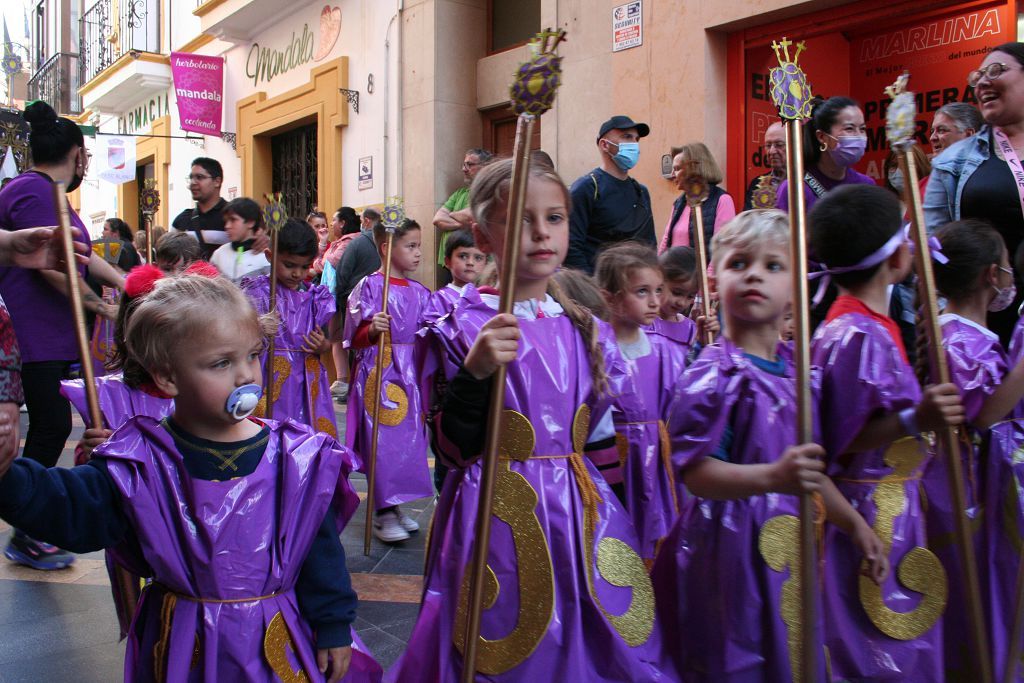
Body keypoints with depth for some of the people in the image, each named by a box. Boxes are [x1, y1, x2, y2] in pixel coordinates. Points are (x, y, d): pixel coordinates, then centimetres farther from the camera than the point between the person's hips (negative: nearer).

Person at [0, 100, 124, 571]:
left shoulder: (46, 193, 19)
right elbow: (52, 264, -23)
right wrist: (105, 308, -16)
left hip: (52, 334, 11)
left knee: (51, 427, 16)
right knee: (51, 428, -6)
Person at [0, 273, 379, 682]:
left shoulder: (296, 459, -11)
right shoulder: (141, 464, -12)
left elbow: (320, 550, -4)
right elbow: (70, 508, -18)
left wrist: (334, 627, 1)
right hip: (181, 649, 1)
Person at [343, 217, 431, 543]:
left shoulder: (419, 292, 10)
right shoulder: (370, 286, -6)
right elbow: (356, 336, -9)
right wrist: (372, 330, -28)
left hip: (410, 373, 6)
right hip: (378, 372, -6)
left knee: (408, 438, 9)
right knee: (382, 440, -5)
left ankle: (393, 505, 23)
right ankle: (382, 513, 6)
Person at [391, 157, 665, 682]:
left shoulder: (588, 331, 5)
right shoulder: (464, 330, -9)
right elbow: (451, 450, -13)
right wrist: (474, 372, -26)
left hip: (582, 514, 5)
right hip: (499, 518, -4)